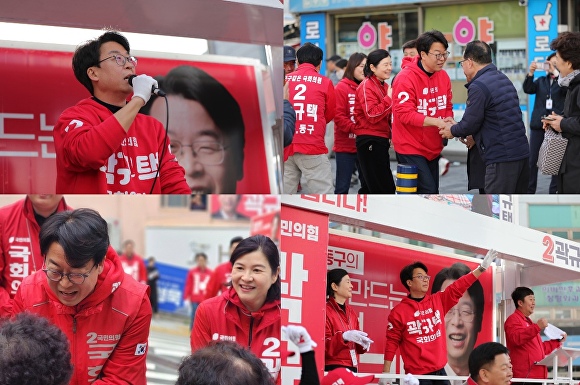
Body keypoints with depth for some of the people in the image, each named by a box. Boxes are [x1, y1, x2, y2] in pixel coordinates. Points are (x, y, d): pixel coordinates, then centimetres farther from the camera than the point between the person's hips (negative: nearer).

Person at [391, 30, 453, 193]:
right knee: (428, 192, -16)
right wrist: (435, 121, -29)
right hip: (411, 148, -7)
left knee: (432, 194, 9)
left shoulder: (443, 76, 5)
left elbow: (447, 107, 13)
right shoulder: (406, 78, -16)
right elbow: (404, 113, -21)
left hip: (433, 148, 7)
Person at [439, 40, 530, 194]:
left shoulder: (478, 87, -14)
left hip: (501, 159, -9)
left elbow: (470, 124, -10)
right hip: (522, 152, 9)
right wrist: (457, 126, 17)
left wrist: (452, 131, 11)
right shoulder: (503, 79, 15)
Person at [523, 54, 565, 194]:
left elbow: (567, 89, -17)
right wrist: (530, 73, -17)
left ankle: (555, 191, 6)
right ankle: (529, 191, 6)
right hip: (538, 124, 3)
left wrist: (555, 73, -24)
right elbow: (528, 89, -1)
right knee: (532, 160, 1)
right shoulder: (541, 81, 14)